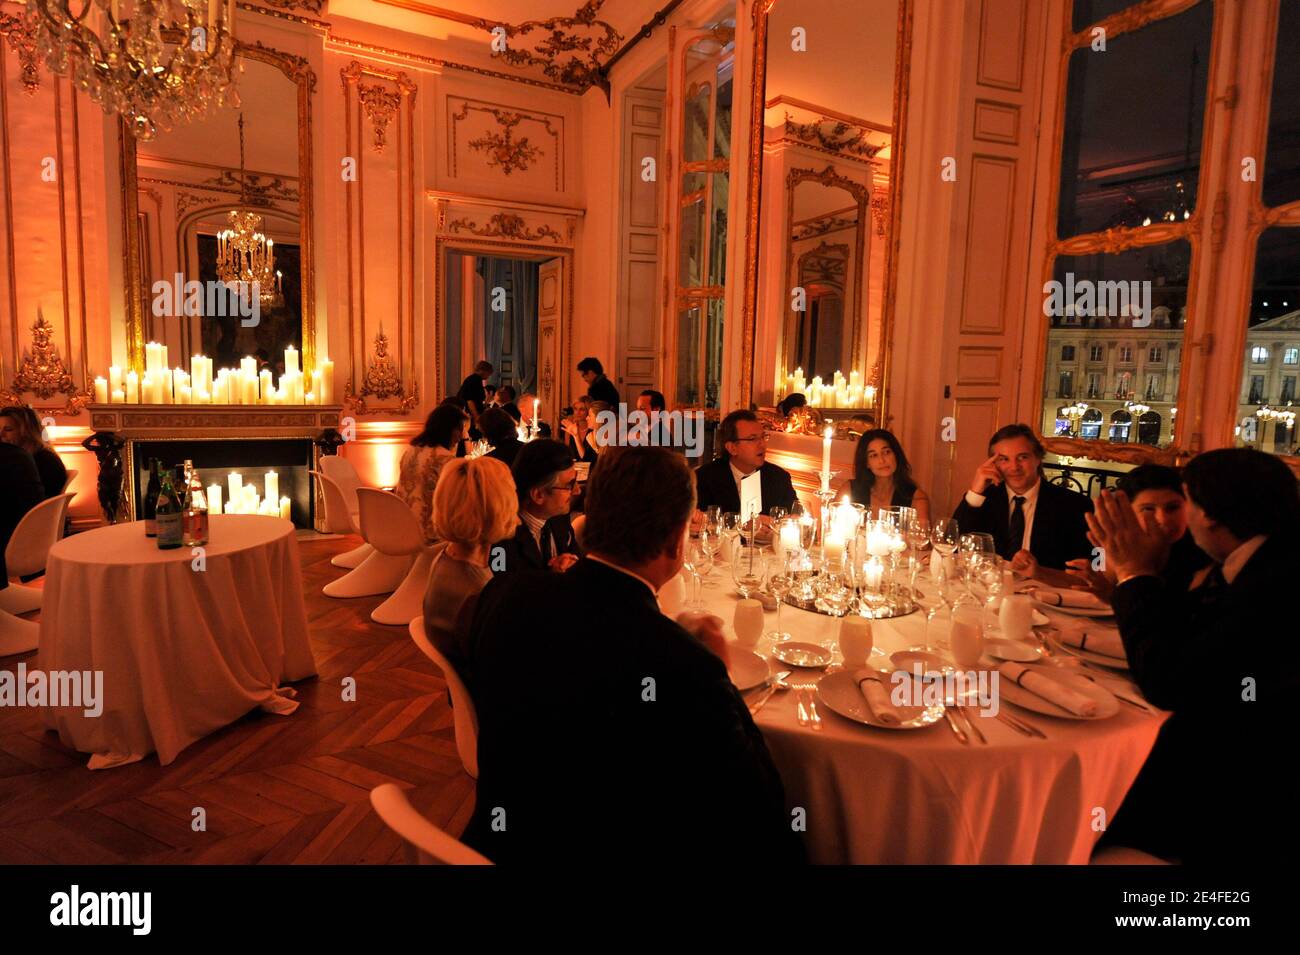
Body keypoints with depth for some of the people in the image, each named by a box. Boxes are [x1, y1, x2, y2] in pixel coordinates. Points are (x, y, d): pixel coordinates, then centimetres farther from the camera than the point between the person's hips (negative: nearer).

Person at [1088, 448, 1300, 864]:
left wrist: (1136, 574, -18)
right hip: (1214, 756, 8)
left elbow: (1167, 684, -26)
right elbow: (1181, 638, 11)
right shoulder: (1249, 565, 1)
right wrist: (1140, 574, -1)